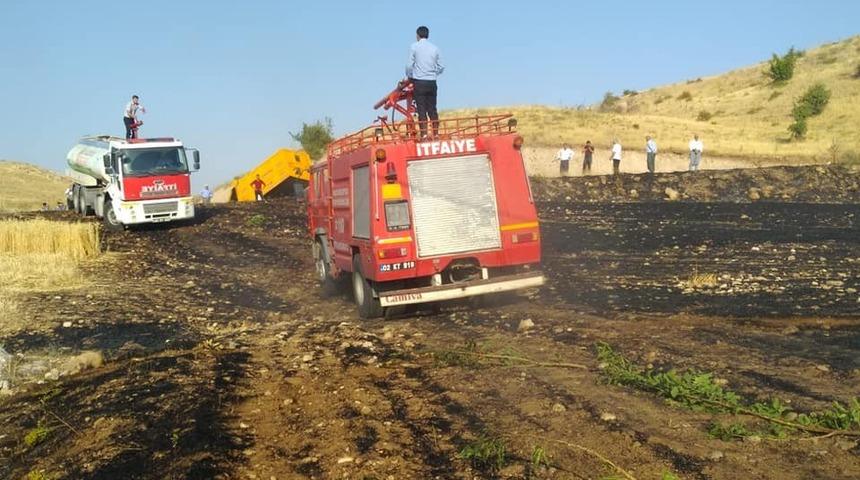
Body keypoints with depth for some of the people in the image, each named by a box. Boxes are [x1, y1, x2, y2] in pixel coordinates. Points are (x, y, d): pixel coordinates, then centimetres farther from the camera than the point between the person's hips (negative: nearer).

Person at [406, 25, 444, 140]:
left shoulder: (414, 47, -3)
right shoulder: (434, 48, 7)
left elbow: (409, 65, -4)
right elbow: (441, 67, 8)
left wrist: (409, 76, 14)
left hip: (419, 82, -3)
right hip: (432, 82, 3)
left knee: (421, 109, -3)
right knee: (432, 108, 8)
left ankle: (424, 133, -9)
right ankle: (436, 133, 7)